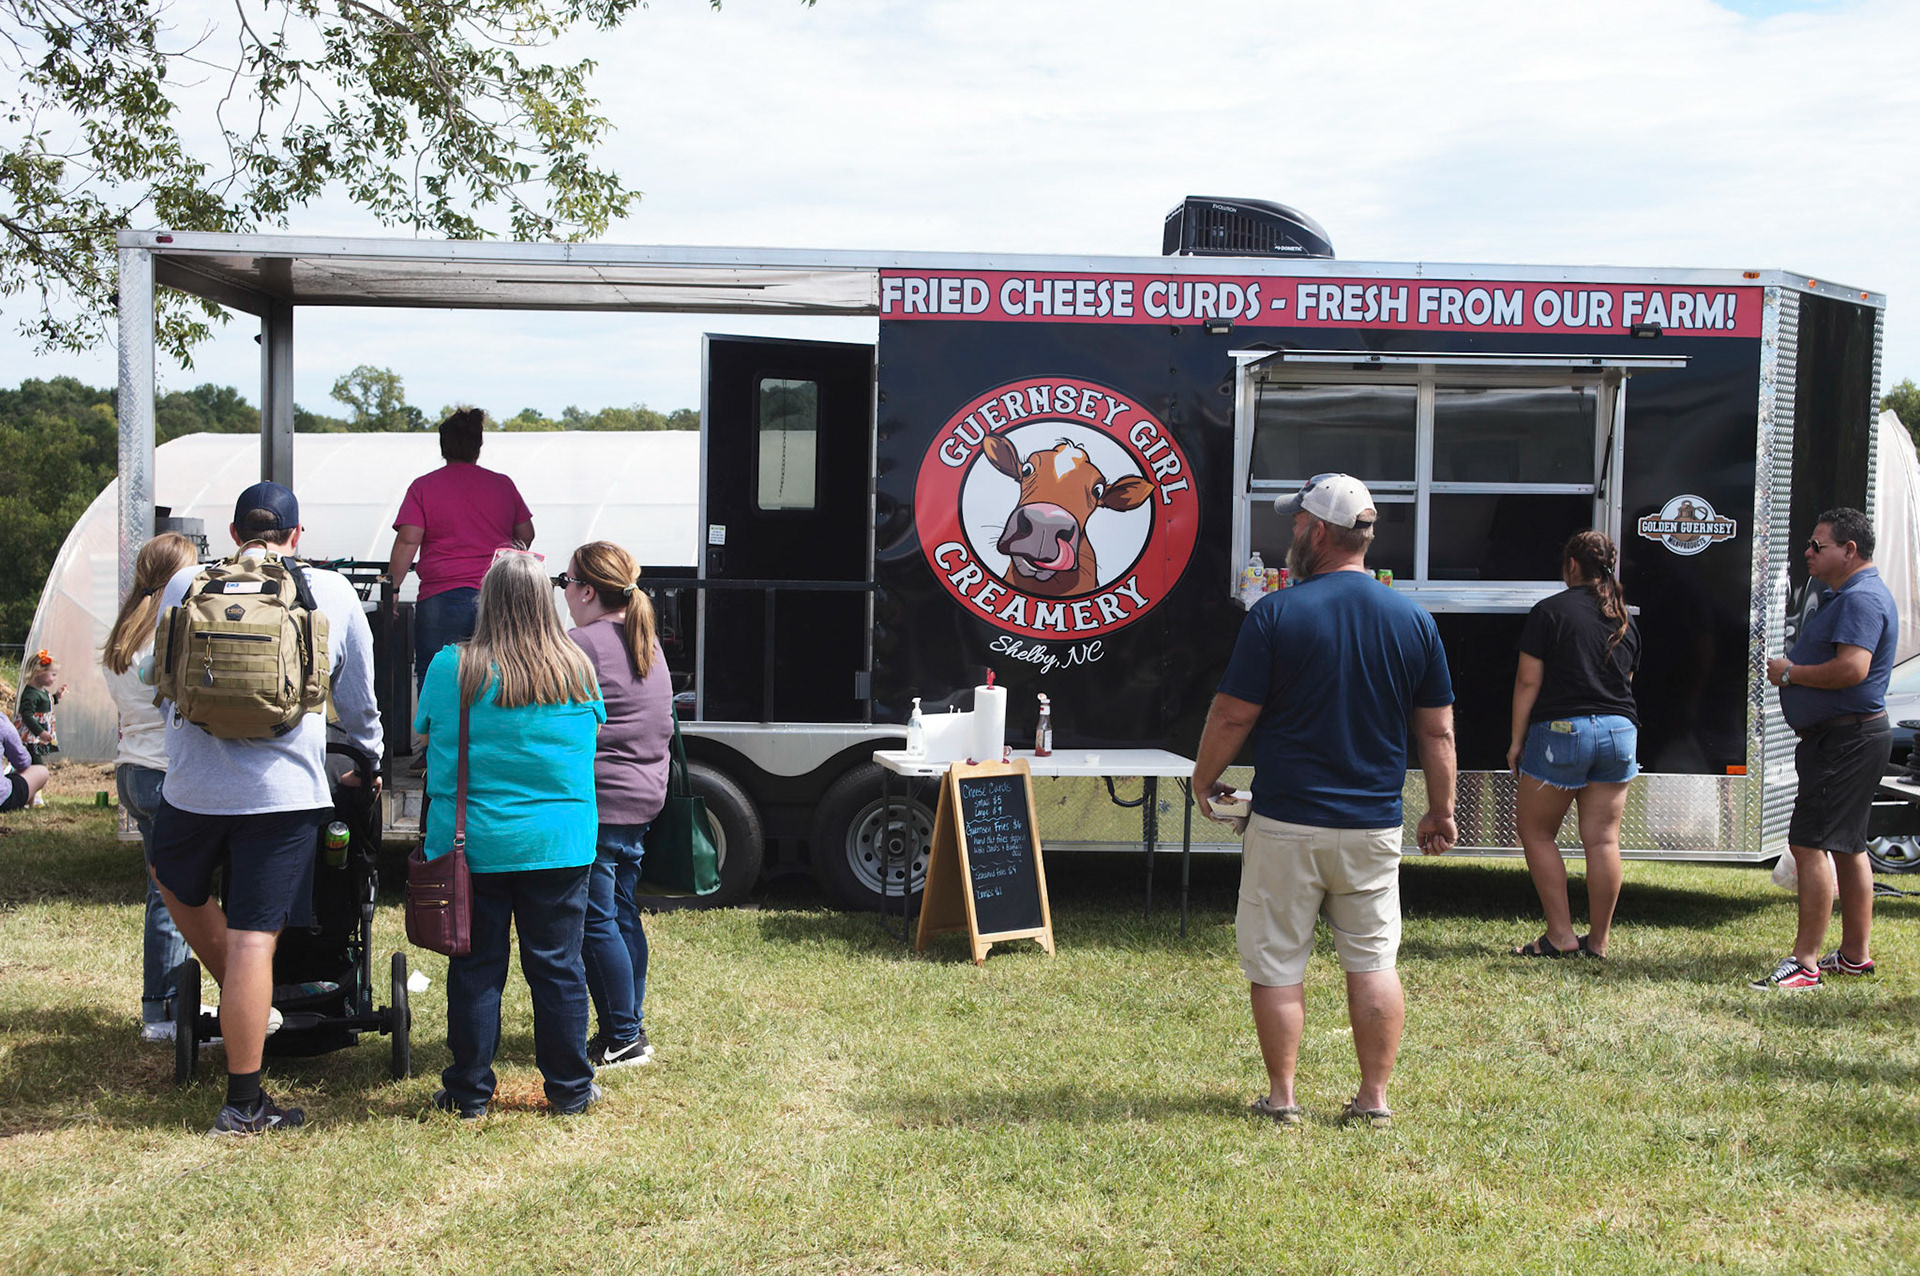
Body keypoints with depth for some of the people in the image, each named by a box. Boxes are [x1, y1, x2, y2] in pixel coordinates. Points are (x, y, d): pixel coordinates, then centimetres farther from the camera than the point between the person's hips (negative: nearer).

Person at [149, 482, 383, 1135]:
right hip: (283, 788, -2)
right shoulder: (333, 592, 4)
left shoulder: (184, 584, 8)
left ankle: (242, 997, 32)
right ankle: (244, 1103, 3)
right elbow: (357, 700, 15)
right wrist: (368, 761, 33)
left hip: (191, 782, 2)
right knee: (253, 938, -2)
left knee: (177, 883, 31)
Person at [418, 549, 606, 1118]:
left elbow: (423, 736, 6)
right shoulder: (577, 670, -2)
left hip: (473, 846, -1)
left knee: (476, 969, 7)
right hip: (560, 845, 1)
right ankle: (570, 1088, 18)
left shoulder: (451, 668, -8)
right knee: (557, 967, 9)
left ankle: (469, 1092, 15)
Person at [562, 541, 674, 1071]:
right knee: (623, 915, 16)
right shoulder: (648, 643, 14)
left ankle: (623, 1039, 2)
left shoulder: (581, 645, -14)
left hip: (596, 804, -9)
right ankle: (630, 1028, 22)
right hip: (643, 800, 9)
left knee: (596, 923, -2)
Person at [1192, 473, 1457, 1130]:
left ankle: (1281, 1097, 13)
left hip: (1286, 825, -3)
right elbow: (1438, 731, 6)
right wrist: (1441, 810, 16)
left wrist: (1204, 778, 8)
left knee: (1276, 963, 8)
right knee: (1373, 962, 11)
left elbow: (1233, 713, -8)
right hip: (1373, 827, 4)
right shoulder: (1413, 619, 1)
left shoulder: (1276, 612, -10)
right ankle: (1374, 1099, 14)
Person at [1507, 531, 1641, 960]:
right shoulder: (1625, 620, 11)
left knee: (1536, 832, 7)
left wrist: (1517, 739, -2)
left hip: (1560, 731, -5)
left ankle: (1560, 934, 3)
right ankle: (1598, 940, 10)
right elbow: (1625, 681, 17)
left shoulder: (1549, 611, -6)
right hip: (1619, 731, 5)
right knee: (1603, 839, 6)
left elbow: (1528, 681, -8)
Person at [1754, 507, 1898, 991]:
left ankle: (1805, 964, -13)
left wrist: (1790, 673, -17)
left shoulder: (1861, 598, -17)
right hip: (1848, 737, 11)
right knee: (1847, 845, 16)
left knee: (1811, 843, -13)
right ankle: (1855, 954, 24)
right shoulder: (1844, 596, 18)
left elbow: (1852, 668, -29)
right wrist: (1793, 670, 9)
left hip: (1847, 739, -11)